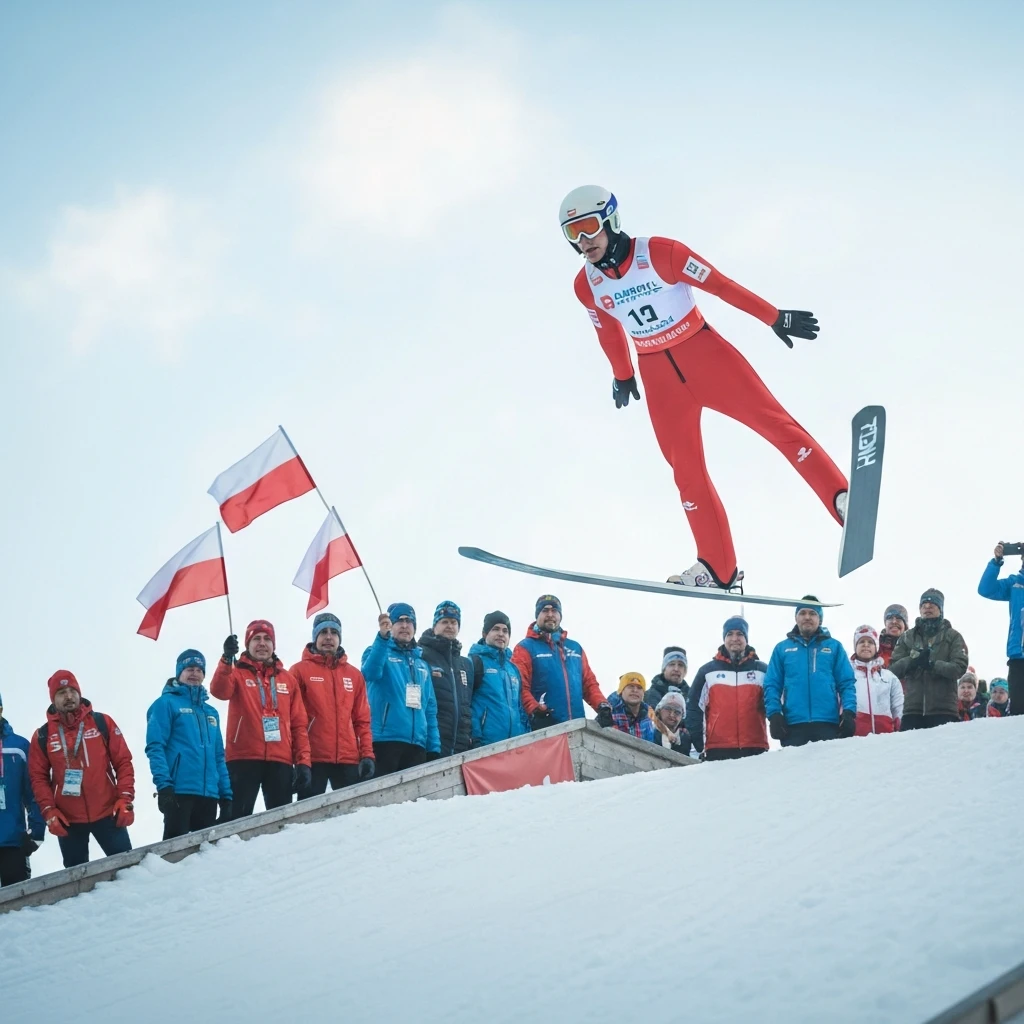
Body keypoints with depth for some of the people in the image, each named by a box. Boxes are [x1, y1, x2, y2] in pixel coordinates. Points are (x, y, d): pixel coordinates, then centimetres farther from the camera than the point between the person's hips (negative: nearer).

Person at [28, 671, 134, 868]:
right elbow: (38, 777, 3)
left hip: (107, 813, -1)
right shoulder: (43, 735, 3)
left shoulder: (102, 723, 2)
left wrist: (125, 799, -7)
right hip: (67, 819, 1)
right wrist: (49, 811, -9)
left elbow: (123, 762, 2)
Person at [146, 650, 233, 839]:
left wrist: (226, 794, 13)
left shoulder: (211, 712, 23)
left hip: (209, 794, 6)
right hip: (179, 790, -6)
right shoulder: (166, 703, 4)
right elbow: (155, 747, -7)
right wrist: (163, 784, -19)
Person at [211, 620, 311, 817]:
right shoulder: (237, 673, 7)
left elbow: (299, 724, 13)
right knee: (239, 818, -7)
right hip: (244, 759, -3)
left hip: (280, 761, 3)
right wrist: (227, 660, -34)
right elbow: (219, 691, -17)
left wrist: (303, 761, 2)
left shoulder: (287, 679, 16)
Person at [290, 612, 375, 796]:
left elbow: (362, 720, 14)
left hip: (349, 759, 4)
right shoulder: (300, 671, 4)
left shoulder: (354, 675, 15)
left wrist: (367, 754, 3)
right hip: (313, 759, -4)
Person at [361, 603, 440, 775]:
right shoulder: (378, 651, 7)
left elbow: (430, 709, 19)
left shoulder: (422, 664, 22)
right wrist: (382, 636, -33)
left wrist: (434, 747, 9)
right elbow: (370, 672, -19)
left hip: (416, 745, 5)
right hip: (384, 741, -5)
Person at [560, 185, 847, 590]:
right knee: (685, 469, 2)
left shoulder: (659, 252, -16)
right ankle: (717, 567, 6)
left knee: (775, 422, -15)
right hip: (658, 374, 4)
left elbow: (721, 285, -11)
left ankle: (842, 500, -18)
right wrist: (622, 377, 29)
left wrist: (775, 317, -9)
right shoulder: (586, 285, -2)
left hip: (703, 353, -4)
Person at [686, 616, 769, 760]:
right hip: (717, 750, 0)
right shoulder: (707, 671, 11)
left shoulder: (762, 670, 12)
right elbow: (694, 708, 9)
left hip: (754, 749, 0)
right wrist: (697, 742, 0)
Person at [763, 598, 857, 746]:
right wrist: (774, 714, -6)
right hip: (793, 724, 0)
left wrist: (849, 712, -7)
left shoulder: (834, 646, 13)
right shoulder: (782, 648, 14)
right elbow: (772, 685, 9)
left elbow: (847, 683, 8)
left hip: (828, 724, 0)